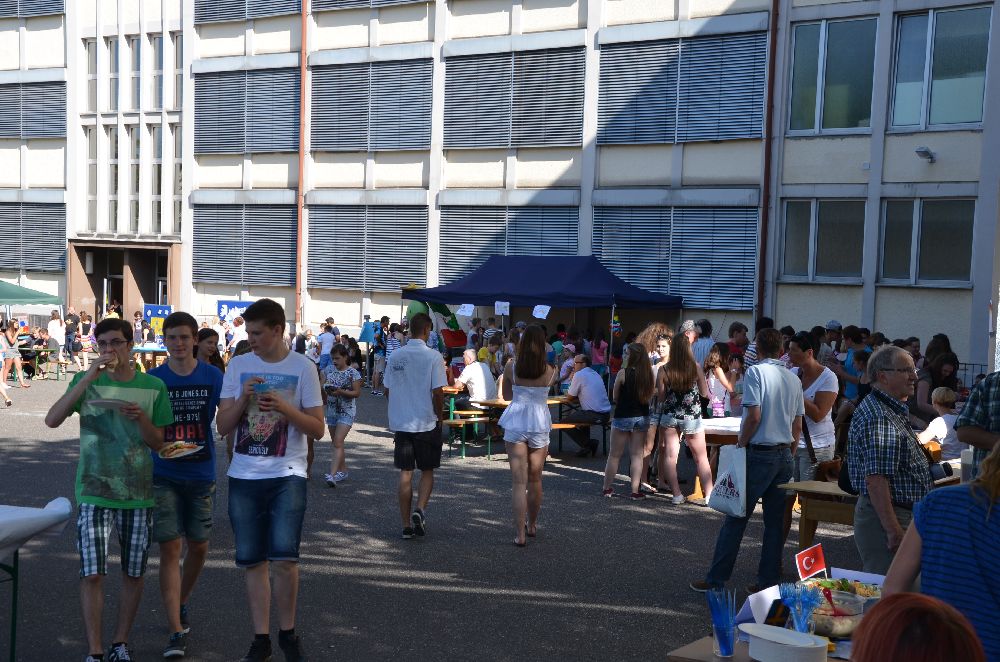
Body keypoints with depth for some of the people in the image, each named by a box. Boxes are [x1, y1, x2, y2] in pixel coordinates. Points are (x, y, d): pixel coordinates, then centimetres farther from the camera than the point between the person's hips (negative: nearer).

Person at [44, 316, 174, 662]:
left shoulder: (153, 387, 0)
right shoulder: (86, 381, -1)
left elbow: (157, 443, 3)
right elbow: (52, 420, -16)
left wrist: (141, 418, -18)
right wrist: (89, 377, -22)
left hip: (138, 492, 1)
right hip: (94, 492, -1)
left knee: (133, 573, 9)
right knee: (92, 573, -4)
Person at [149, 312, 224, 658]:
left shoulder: (213, 376, -3)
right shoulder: (153, 379, -1)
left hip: (201, 474, 1)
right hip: (164, 476, -1)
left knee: (198, 546, 12)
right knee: (170, 547, -5)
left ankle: (182, 602, 38)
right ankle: (176, 631, -2)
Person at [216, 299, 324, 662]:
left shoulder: (303, 367, -2)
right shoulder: (238, 365, 5)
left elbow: (317, 428, -2)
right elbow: (223, 426, 5)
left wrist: (283, 407, -17)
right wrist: (243, 399, -13)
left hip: (287, 475, -3)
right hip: (244, 477, 3)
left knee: (284, 557, -12)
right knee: (253, 561, 7)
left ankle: (287, 632, 10)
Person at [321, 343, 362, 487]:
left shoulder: (353, 373, -9)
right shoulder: (328, 369, 6)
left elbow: (357, 393, -9)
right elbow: (321, 386, 10)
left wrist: (341, 392, -23)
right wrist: (326, 388, -13)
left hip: (346, 411, -6)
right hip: (331, 410, 6)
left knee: (338, 442, -15)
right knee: (336, 443, 13)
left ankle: (332, 475, -22)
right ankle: (343, 471, 25)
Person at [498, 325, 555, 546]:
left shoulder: (511, 367, -6)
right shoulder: (550, 371, -5)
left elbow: (506, 396, 8)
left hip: (515, 425, -1)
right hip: (540, 425, 1)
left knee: (518, 481, 0)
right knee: (535, 479, 17)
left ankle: (520, 534, -6)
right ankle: (532, 526, 32)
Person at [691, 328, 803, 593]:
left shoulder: (756, 372, -10)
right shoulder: (794, 379, 10)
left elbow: (754, 415, -18)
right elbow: (798, 425, 11)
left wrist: (740, 445, -7)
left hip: (759, 454, -6)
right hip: (784, 456, 6)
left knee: (736, 517, 1)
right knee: (775, 521, 10)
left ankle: (716, 579, 6)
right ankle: (769, 581, 14)